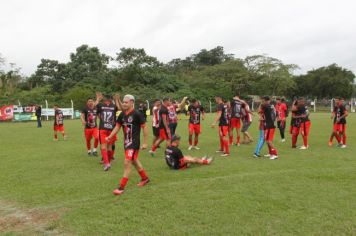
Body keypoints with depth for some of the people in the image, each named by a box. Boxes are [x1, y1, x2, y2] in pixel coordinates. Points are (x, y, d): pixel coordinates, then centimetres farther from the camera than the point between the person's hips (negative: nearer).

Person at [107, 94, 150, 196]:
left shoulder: (137, 114, -14)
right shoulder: (122, 114, 5)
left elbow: (144, 127, -11)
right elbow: (117, 127, 10)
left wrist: (145, 142, -11)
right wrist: (110, 136, -4)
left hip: (134, 142, -8)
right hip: (126, 142, 8)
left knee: (127, 162, -12)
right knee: (134, 161, 20)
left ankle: (121, 187, -3)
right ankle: (145, 178, 39)